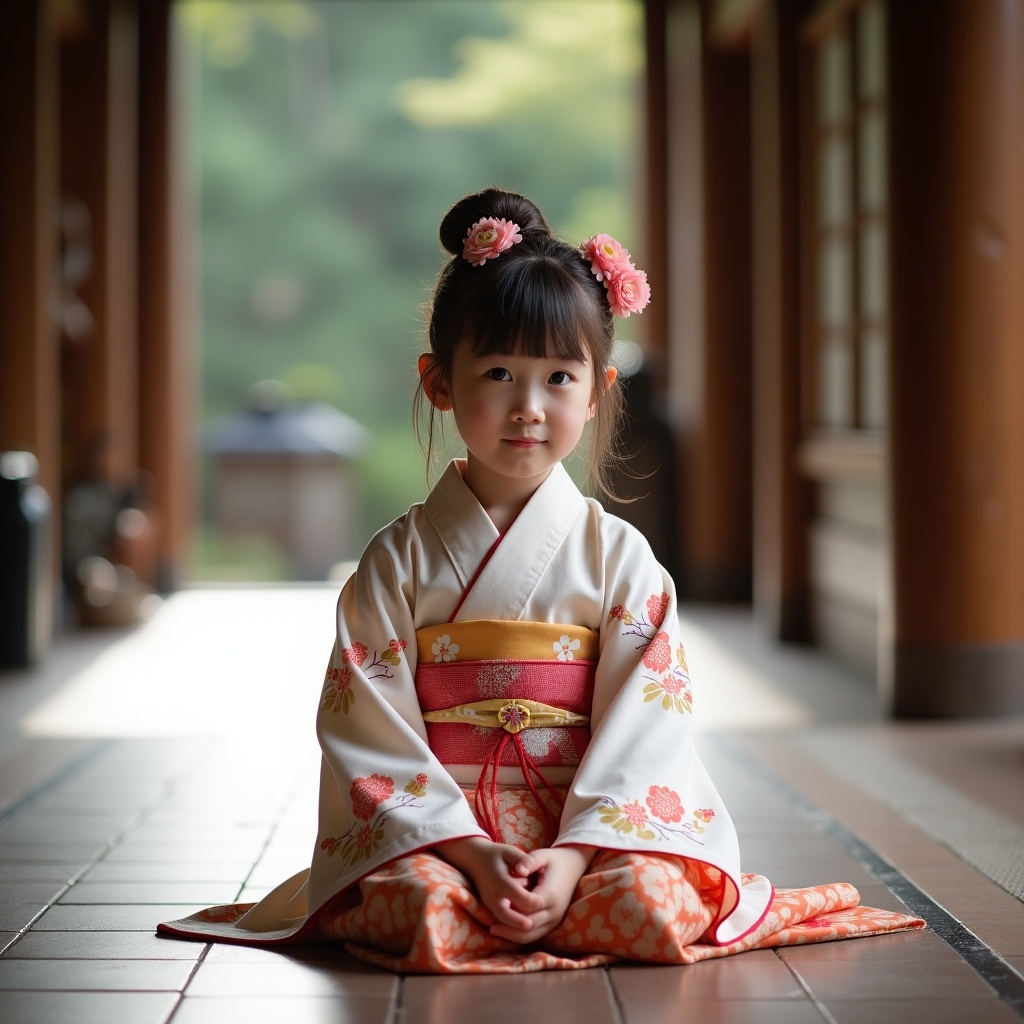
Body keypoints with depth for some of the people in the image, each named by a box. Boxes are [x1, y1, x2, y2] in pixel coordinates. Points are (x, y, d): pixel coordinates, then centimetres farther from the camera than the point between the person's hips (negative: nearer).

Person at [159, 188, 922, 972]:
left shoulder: (619, 556, 5)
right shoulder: (399, 559, 4)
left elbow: (644, 729, -4)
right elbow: (373, 732, -4)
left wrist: (574, 857, -19)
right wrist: (470, 850, -18)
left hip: (592, 837, 1)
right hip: (436, 838, -1)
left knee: (652, 902, -30)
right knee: (421, 906, -33)